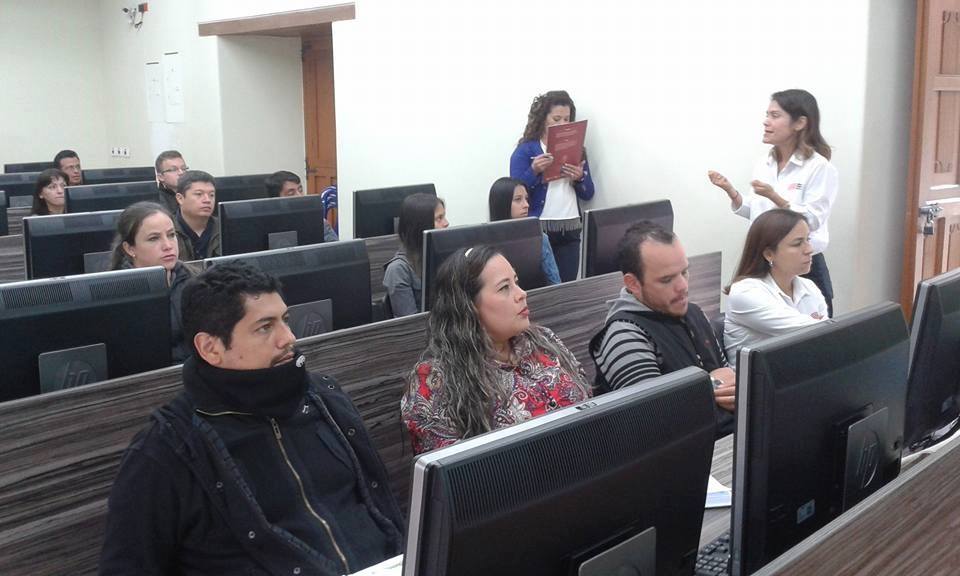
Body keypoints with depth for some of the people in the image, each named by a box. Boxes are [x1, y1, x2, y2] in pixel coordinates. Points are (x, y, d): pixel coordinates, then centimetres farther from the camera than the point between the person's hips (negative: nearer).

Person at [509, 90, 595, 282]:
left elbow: (588, 194, 12)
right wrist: (534, 171, -22)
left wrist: (580, 178, -8)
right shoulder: (526, 149, 0)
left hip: (570, 230, 4)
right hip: (537, 230, -4)